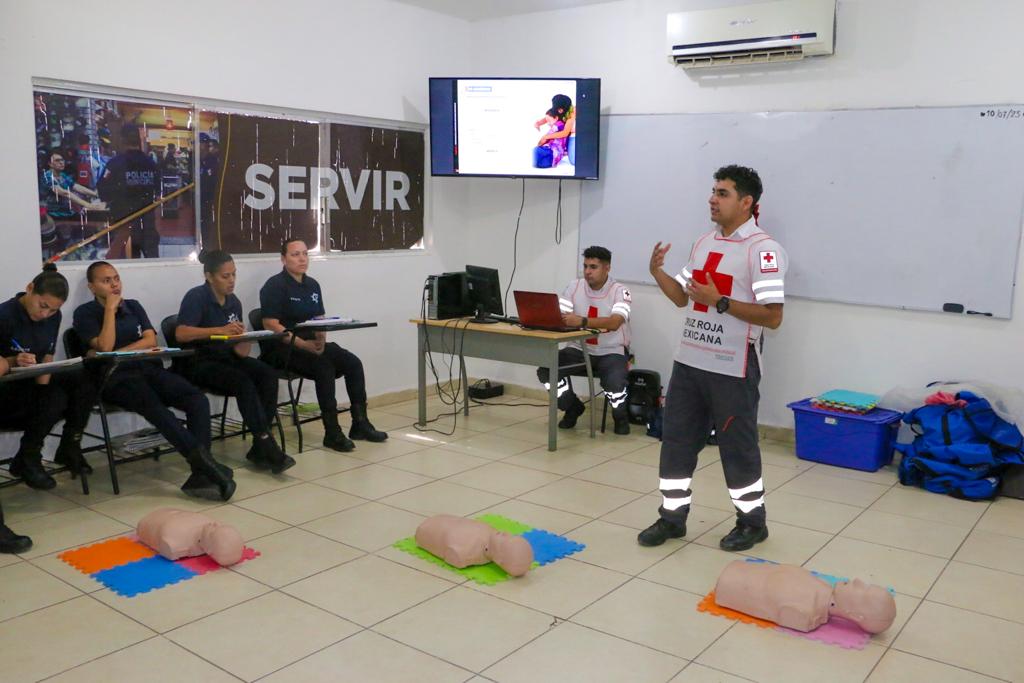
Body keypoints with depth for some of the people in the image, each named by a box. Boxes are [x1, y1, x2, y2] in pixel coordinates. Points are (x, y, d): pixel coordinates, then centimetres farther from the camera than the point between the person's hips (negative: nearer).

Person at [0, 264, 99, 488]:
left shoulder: (53, 317, 1)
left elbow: (48, 357, 6)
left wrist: (43, 378, -14)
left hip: (34, 384, 6)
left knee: (85, 380, -19)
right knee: (55, 398, -32)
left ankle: (69, 449, -5)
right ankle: (26, 461, -10)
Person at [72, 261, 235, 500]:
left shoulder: (133, 306, 21)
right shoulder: (85, 313, 7)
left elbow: (151, 341, 7)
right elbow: (105, 347, -9)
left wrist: (117, 353, -6)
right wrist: (111, 308, -5)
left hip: (150, 369, 5)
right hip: (117, 378, -4)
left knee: (198, 400, -23)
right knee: (155, 408, -36)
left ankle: (201, 475, -34)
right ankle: (205, 462, -43)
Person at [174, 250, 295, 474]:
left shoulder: (234, 302, 9)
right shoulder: (196, 297, -10)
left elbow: (239, 350, 10)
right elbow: (180, 334, -25)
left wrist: (243, 343, -15)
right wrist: (219, 330, -34)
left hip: (226, 358, 6)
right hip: (198, 363, -6)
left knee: (268, 374, -21)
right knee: (243, 381, -33)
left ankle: (260, 448, -21)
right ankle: (267, 446, -27)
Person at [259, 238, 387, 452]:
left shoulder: (312, 285, 15)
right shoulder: (274, 286, -7)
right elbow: (271, 325, -15)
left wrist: (321, 340, -8)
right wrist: (303, 344, -22)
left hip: (311, 344, 7)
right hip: (281, 349, -7)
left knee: (353, 363, -14)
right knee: (325, 367, -31)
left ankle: (360, 424, -7)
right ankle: (332, 433, -25)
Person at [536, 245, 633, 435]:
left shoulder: (619, 291, -11)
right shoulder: (575, 286, 3)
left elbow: (614, 323, -29)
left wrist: (582, 321, -43)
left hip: (611, 353, -4)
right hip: (580, 350, 4)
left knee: (614, 383, -33)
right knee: (545, 368, -19)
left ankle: (621, 416, 6)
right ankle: (573, 407, 10)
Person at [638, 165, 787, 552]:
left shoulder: (762, 250, -13)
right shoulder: (704, 243, 11)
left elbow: (773, 317, -18)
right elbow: (683, 298, 16)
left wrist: (720, 302, -23)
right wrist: (658, 272, 0)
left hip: (733, 368, -7)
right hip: (689, 361, 7)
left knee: (737, 446, 6)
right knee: (676, 439, 11)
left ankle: (752, 522, 25)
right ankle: (672, 516, 24)